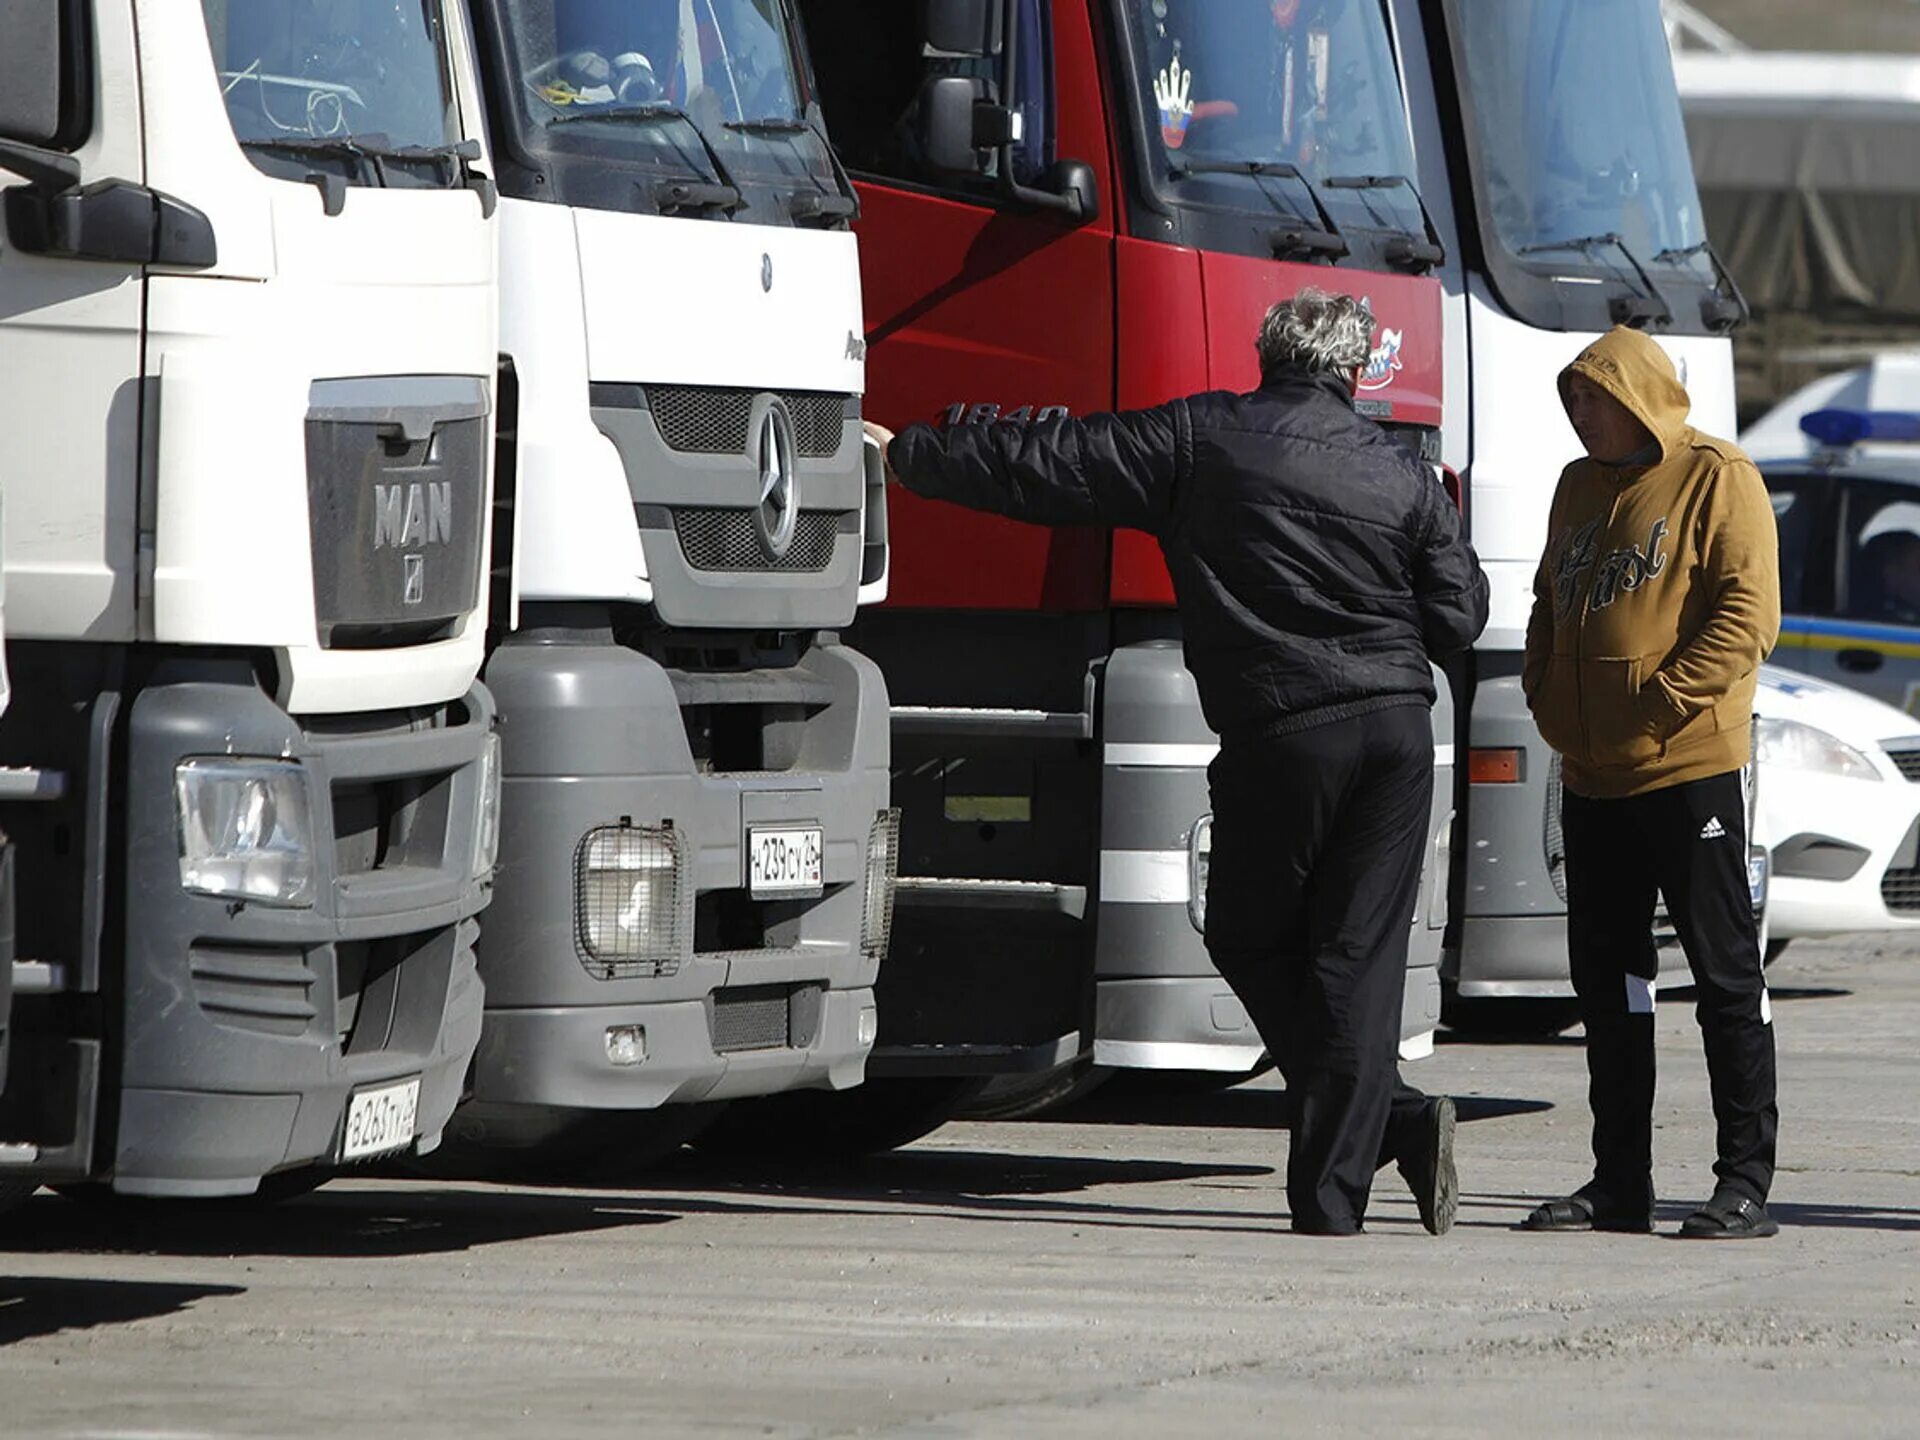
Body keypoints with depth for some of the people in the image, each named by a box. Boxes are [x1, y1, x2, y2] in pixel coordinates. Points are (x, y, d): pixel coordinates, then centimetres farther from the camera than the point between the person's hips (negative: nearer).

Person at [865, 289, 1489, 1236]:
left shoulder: (1201, 440, -1)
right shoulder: (1403, 477, 6)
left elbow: (1047, 470, 2)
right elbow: (1458, 618, 6)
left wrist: (908, 455, 13)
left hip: (1281, 732, -3)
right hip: (1399, 731, 3)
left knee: (1250, 938, 12)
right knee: (1358, 954, 5)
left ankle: (1392, 1117, -2)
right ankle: (1333, 1191, -1)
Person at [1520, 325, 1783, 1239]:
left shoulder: (1716, 479, -6)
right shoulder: (1579, 488, 17)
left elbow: (1749, 612, -13)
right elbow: (1550, 605, 25)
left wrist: (1668, 699, -19)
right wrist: (1545, 696, 8)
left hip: (1690, 767, -8)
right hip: (1593, 776, 8)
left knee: (1725, 970, -4)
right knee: (1606, 975, 9)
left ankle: (1746, 1182, -2)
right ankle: (1619, 1182, 15)